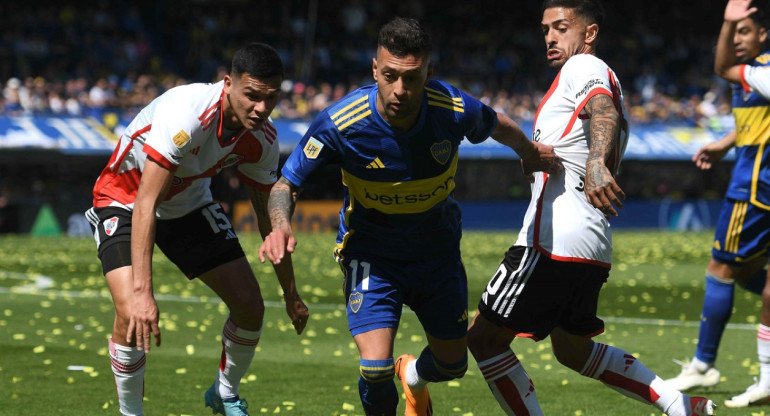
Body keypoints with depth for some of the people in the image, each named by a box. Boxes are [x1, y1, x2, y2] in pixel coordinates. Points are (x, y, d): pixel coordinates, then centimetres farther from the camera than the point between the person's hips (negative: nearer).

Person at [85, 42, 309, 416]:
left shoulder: (261, 139, -17)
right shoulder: (186, 113, -38)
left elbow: (269, 217, 0)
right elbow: (145, 202, -40)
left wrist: (291, 295, 7)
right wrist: (142, 291, -46)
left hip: (190, 205, 6)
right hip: (124, 200, -6)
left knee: (250, 304, -2)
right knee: (131, 311, -26)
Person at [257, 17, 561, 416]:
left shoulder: (455, 110, -23)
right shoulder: (340, 123, -29)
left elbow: (499, 126, 2)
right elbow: (287, 183, -16)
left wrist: (531, 153, 21)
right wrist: (280, 225, -37)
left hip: (437, 247, 3)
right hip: (371, 254, -3)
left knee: (452, 364, 14)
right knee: (376, 368, -20)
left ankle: (413, 376, 53)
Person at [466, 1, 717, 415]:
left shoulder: (583, 66, -6)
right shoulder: (608, 85, 24)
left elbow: (604, 112, -27)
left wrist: (595, 162, -46)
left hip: (554, 240, -10)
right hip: (593, 247, 10)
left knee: (483, 338, -4)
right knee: (573, 350, 22)